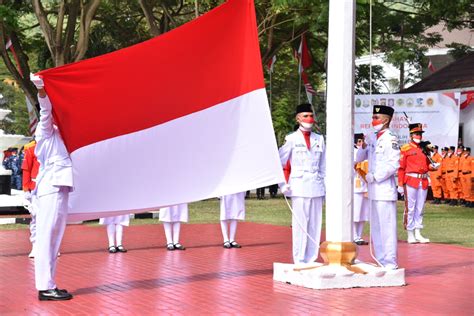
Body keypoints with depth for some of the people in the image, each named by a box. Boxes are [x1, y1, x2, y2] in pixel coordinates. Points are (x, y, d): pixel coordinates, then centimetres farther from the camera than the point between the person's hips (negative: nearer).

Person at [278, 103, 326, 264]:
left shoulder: (319, 139, 13)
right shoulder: (292, 139, 2)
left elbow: (323, 166, 16)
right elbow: (280, 163, 2)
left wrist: (324, 186, 11)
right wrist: (284, 184, -4)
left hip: (316, 188, 4)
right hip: (299, 187, -4)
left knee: (315, 225, 4)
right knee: (300, 225, -6)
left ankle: (311, 260, 10)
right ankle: (299, 261, -2)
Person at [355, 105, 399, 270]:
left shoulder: (390, 139, -10)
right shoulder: (372, 138, 13)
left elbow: (394, 164, -16)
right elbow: (359, 159, 18)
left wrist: (375, 176, -13)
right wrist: (364, 145, -1)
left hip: (385, 189, -8)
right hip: (373, 189, 8)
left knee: (387, 226, -6)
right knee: (375, 227, 13)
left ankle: (390, 263, -1)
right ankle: (380, 261, 21)